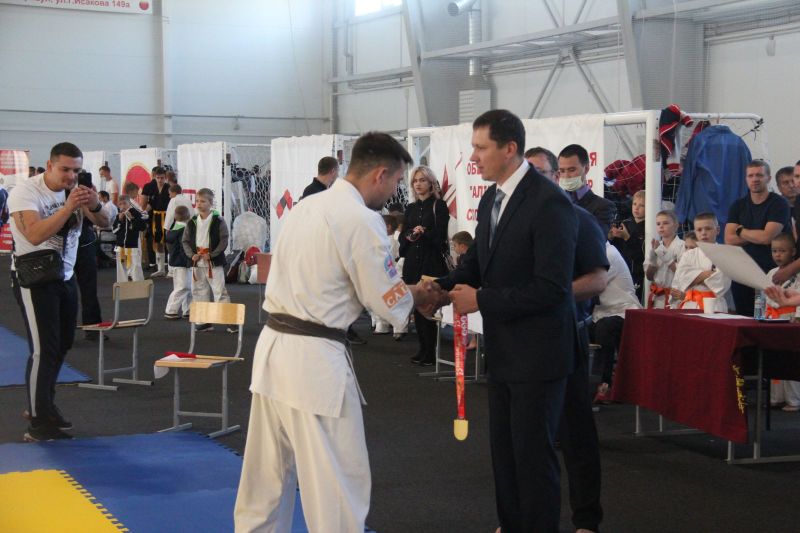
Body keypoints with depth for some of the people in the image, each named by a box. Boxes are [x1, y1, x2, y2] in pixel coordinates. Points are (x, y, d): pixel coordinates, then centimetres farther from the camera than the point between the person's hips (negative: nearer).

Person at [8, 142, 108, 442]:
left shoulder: (74, 191, 2)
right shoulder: (25, 192, -16)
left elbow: (103, 223, -1)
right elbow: (35, 235, -29)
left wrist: (95, 206, -23)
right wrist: (69, 207, -35)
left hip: (65, 276, 7)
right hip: (35, 279, -7)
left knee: (63, 344, 15)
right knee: (43, 349, -11)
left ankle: (44, 404, 33)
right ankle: (38, 425, -6)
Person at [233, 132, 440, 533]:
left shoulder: (307, 206, 12)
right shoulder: (362, 219, -14)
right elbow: (389, 303, -9)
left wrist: (404, 290, 10)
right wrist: (417, 296, 12)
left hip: (273, 349, 9)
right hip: (314, 362, -9)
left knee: (266, 477, 19)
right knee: (339, 487, 2)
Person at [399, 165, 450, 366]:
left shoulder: (439, 206, 0)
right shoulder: (410, 208, 17)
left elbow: (440, 235, -7)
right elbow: (402, 235, 12)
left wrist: (423, 233, -18)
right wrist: (410, 235, -9)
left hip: (432, 261, -5)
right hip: (412, 261, 5)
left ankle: (430, 351, -2)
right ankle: (422, 348, 12)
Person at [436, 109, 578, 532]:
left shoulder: (549, 203, -19)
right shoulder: (490, 200, 8)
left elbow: (551, 288, -24)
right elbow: (478, 261, 16)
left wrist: (481, 300, -21)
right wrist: (441, 287, -4)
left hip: (537, 353, -8)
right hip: (503, 350, 8)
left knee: (533, 454, 1)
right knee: (504, 450, 16)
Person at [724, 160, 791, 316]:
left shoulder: (779, 204, -5)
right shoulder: (738, 206, 10)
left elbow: (767, 237, -15)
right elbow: (729, 240, 0)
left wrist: (741, 231, -1)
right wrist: (758, 236, -8)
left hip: (771, 270, -4)